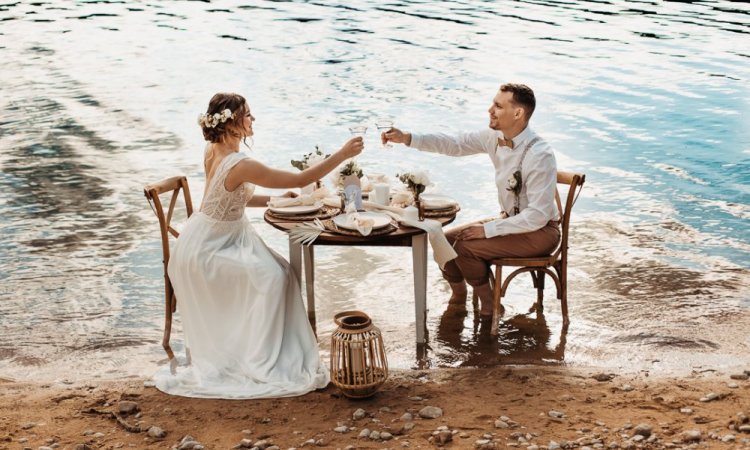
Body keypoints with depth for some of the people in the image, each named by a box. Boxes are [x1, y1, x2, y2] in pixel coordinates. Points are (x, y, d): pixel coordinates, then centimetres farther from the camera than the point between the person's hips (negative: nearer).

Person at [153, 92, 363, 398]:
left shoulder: (214, 150, -2)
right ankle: (260, 362, -5)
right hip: (206, 250, -9)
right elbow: (301, 180, -27)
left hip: (222, 237, 9)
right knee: (270, 277, -17)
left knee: (279, 273, 2)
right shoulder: (239, 165, -30)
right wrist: (342, 155, -22)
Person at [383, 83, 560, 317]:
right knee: (446, 240, 3)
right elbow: (455, 144, 5)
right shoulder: (495, 136, -6)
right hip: (510, 219, 8)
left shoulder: (539, 155, -29)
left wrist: (488, 230, -23)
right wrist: (407, 138, -6)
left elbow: (538, 216, -28)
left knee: (465, 247, -20)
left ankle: (489, 306, 3)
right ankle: (458, 298, 28)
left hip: (540, 231, -8)